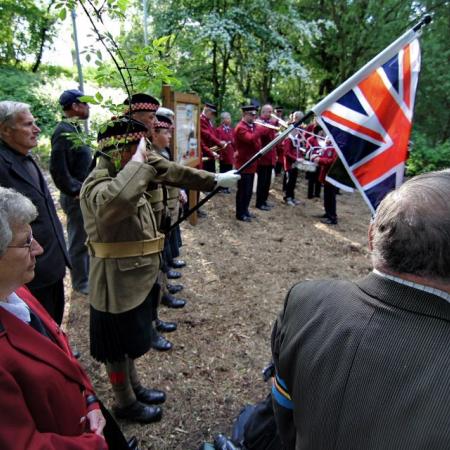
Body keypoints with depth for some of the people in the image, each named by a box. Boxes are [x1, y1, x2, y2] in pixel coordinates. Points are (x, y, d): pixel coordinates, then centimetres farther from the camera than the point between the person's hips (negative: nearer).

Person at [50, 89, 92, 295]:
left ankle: (88, 275, 35)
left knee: (87, 238, 19)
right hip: (77, 197, -9)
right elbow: (57, 168, -23)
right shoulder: (63, 131, -16)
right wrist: (75, 191, -17)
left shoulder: (74, 129, 13)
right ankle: (80, 283, 18)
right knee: (79, 241, 3)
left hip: (86, 195, 9)